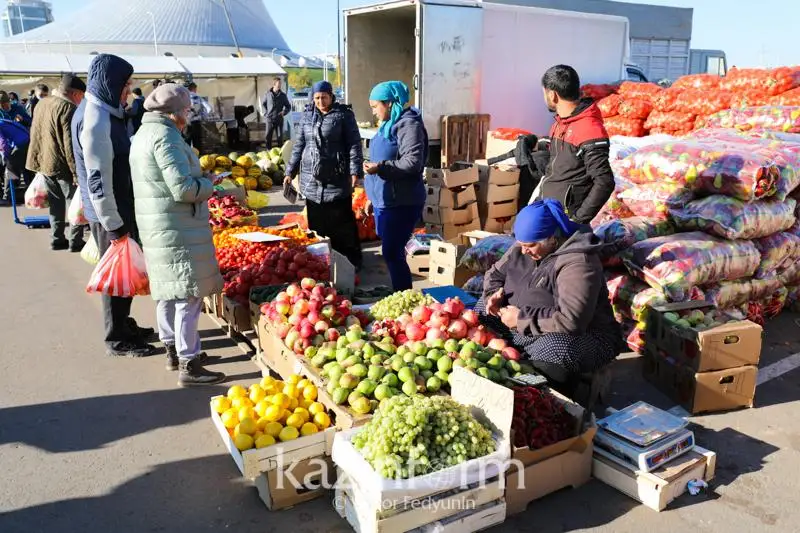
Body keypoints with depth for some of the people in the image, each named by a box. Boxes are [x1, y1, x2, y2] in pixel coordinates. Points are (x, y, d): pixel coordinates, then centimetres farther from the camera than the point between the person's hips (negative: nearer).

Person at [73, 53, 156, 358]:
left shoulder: (103, 112, 10)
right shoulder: (95, 119, -21)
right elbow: (98, 178, -24)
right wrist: (113, 224, -21)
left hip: (119, 208, 9)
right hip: (109, 213, -9)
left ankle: (124, 325, 33)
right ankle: (117, 340, 15)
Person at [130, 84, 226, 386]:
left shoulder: (143, 134, 16)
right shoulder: (165, 136, -17)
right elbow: (182, 188, -23)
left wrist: (199, 180, 15)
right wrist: (208, 185, -5)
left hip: (155, 226, 11)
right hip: (178, 230, -10)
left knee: (168, 292, 18)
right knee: (189, 295, -5)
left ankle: (173, 350, 31)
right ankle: (189, 366, 1)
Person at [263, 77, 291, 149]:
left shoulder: (283, 95, 2)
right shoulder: (268, 94, 3)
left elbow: (288, 107, 10)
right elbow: (263, 104, 18)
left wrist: (284, 112, -7)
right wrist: (266, 112, 6)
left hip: (279, 119, 0)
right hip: (270, 119, 0)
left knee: (280, 137, 2)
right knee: (268, 137, 4)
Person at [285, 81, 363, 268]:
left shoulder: (343, 114, -2)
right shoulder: (307, 115, 11)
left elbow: (354, 145, -5)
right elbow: (299, 145, 16)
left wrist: (355, 171, -15)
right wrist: (290, 171, 13)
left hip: (337, 179, -4)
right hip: (311, 179, 4)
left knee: (342, 224, 0)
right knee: (316, 224, 9)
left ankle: (351, 262, 11)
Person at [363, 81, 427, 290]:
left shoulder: (408, 124, -14)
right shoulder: (390, 124, 16)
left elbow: (413, 162, -24)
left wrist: (381, 167, -27)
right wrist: (373, 197, 27)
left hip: (401, 203, -10)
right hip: (385, 200, 10)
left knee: (392, 252, -8)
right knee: (391, 251, 15)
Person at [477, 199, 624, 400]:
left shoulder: (577, 263, -25)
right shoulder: (523, 248, 0)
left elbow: (571, 320, -34)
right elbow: (495, 273, 15)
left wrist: (521, 319, -26)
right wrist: (494, 294, -8)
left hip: (581, 336, -8)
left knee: (552, 352, -39)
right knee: (482, 310, 2)